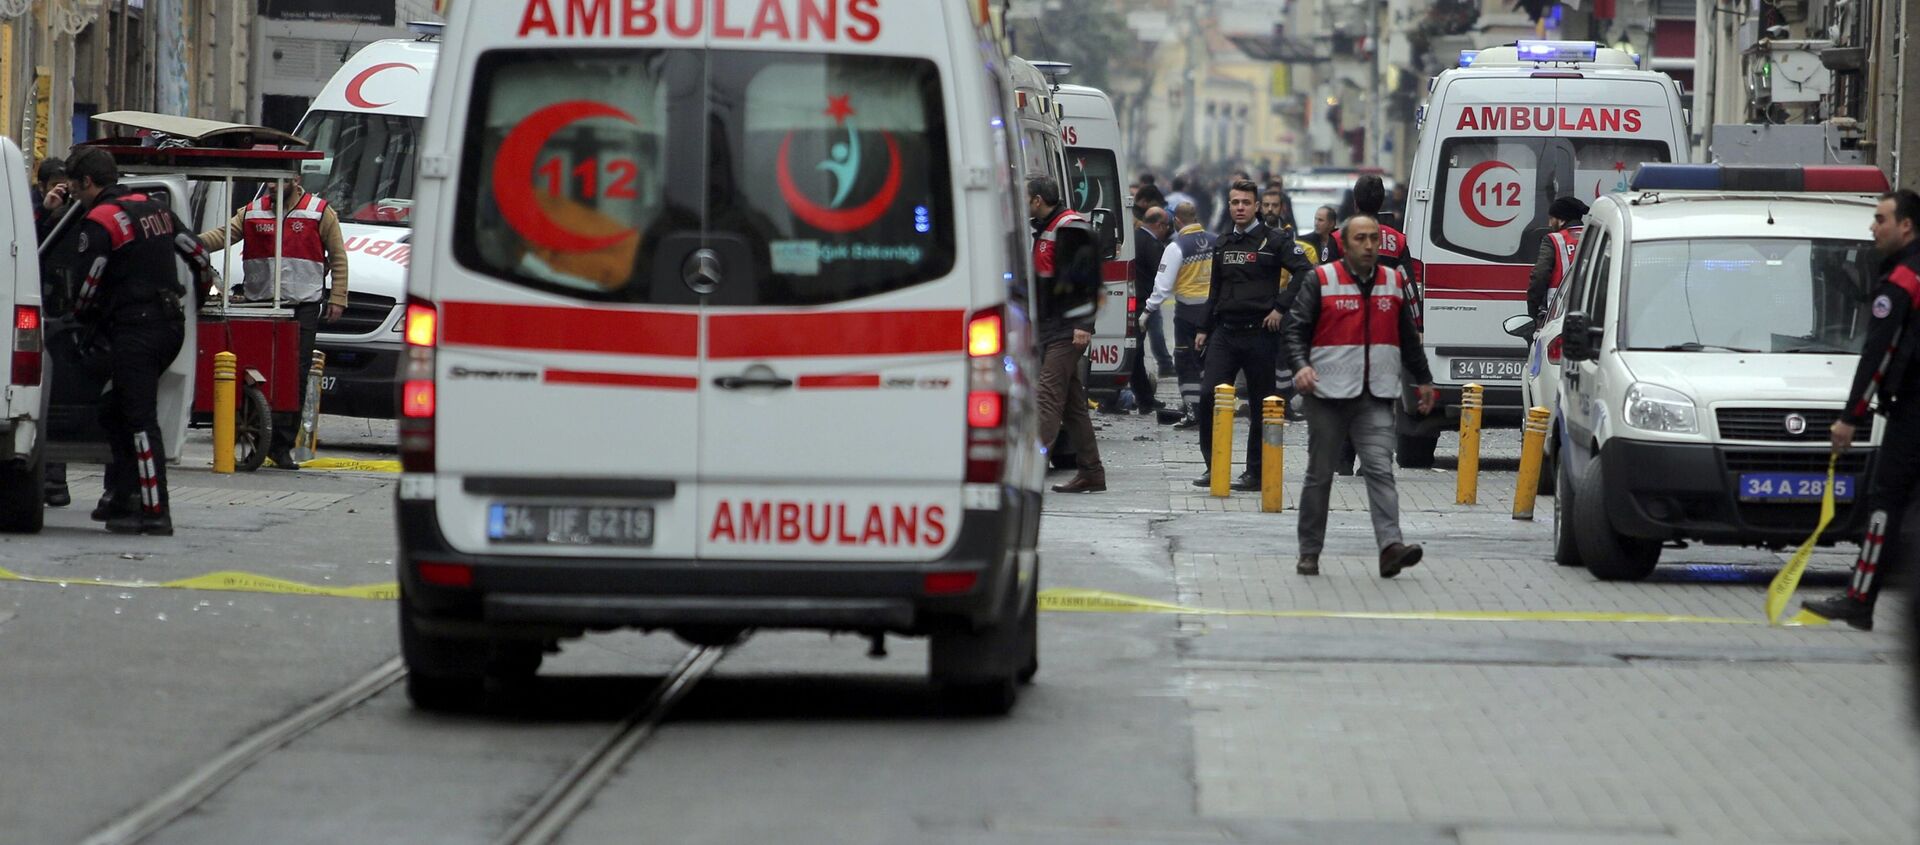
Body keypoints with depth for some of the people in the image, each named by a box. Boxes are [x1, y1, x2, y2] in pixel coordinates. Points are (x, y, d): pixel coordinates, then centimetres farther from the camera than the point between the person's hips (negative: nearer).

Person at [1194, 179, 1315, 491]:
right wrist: (1205, 329, 21)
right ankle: (1213, 465, 1)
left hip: (1260, 333, -5)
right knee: (1208, 395, -7)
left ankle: (1256, 473, 8)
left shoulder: (1274, 241, -3)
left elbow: (1306, 274, -10)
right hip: (1224, 332, 5)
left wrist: (1281, 308, -14)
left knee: (1262, 404, 2)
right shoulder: (1223, 244, 16)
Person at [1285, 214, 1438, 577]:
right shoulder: (1322, 281, 1)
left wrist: (1423, 380, 27)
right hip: (1329, 396, -2)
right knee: (1320, 475, 7)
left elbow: (1408, 338, 23)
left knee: (1380, 470, -13)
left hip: (1376, 398, 2)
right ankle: (1309, 553, 15)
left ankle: (1391, 545, -24)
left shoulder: (1394, 284, 12)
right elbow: (1296, 329, -2)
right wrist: (1301, 365, -19)